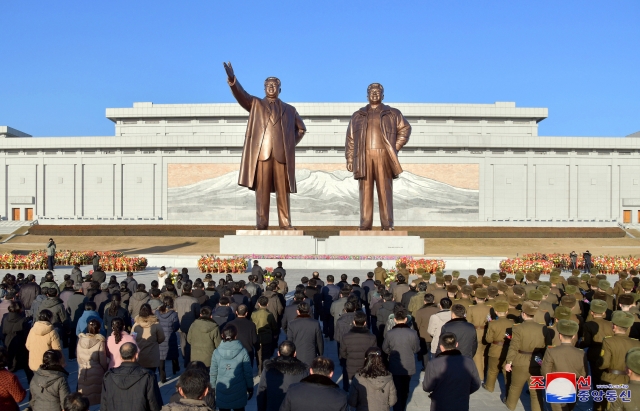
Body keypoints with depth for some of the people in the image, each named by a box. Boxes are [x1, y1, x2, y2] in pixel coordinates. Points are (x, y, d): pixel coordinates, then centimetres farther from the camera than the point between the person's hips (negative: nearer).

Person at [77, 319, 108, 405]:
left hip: (82, 372, 4)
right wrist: (106, 369, 10)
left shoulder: (80, 339, -2)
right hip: (96, 373, -4)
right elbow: (103, 360, -8)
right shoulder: (100, 341, -14)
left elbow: (78, 358, 8)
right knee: (97, 396, 8)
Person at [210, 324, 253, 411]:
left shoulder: (217, 352, -10)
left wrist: (213, 388, 12)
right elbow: (248, 372, -7)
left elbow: (213, 373, -3)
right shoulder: (242, 352, -13)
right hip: (238, 391, -1)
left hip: (222, 391, 1)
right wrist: (250, 387, 6)